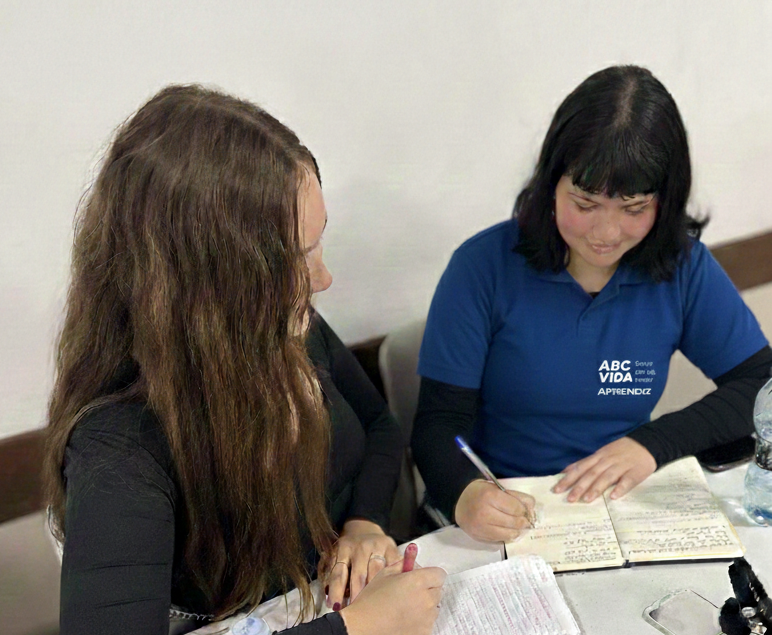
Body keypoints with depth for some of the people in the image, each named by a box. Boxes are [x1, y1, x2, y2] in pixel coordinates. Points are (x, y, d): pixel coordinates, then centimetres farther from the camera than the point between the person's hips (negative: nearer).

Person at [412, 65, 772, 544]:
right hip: (499, 520, -2)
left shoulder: (683, 266, -2)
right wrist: (464, 494, -32)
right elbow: (440, 422, -10)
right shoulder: (484, 266, -10)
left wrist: (654, 443, -14)